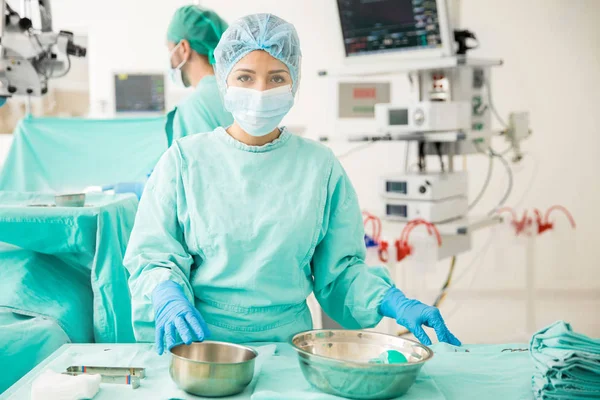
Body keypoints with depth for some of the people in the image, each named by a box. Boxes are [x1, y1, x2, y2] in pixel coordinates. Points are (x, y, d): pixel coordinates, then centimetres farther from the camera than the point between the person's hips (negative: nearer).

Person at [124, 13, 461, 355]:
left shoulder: (320, 166, 5)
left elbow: (340, 267, 8)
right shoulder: (185, 160, 2)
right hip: (201, 337, -1)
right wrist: (168, 299, -20)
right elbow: (152, 256, 1)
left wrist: (396, 303, -8)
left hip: (289, 340, 1)